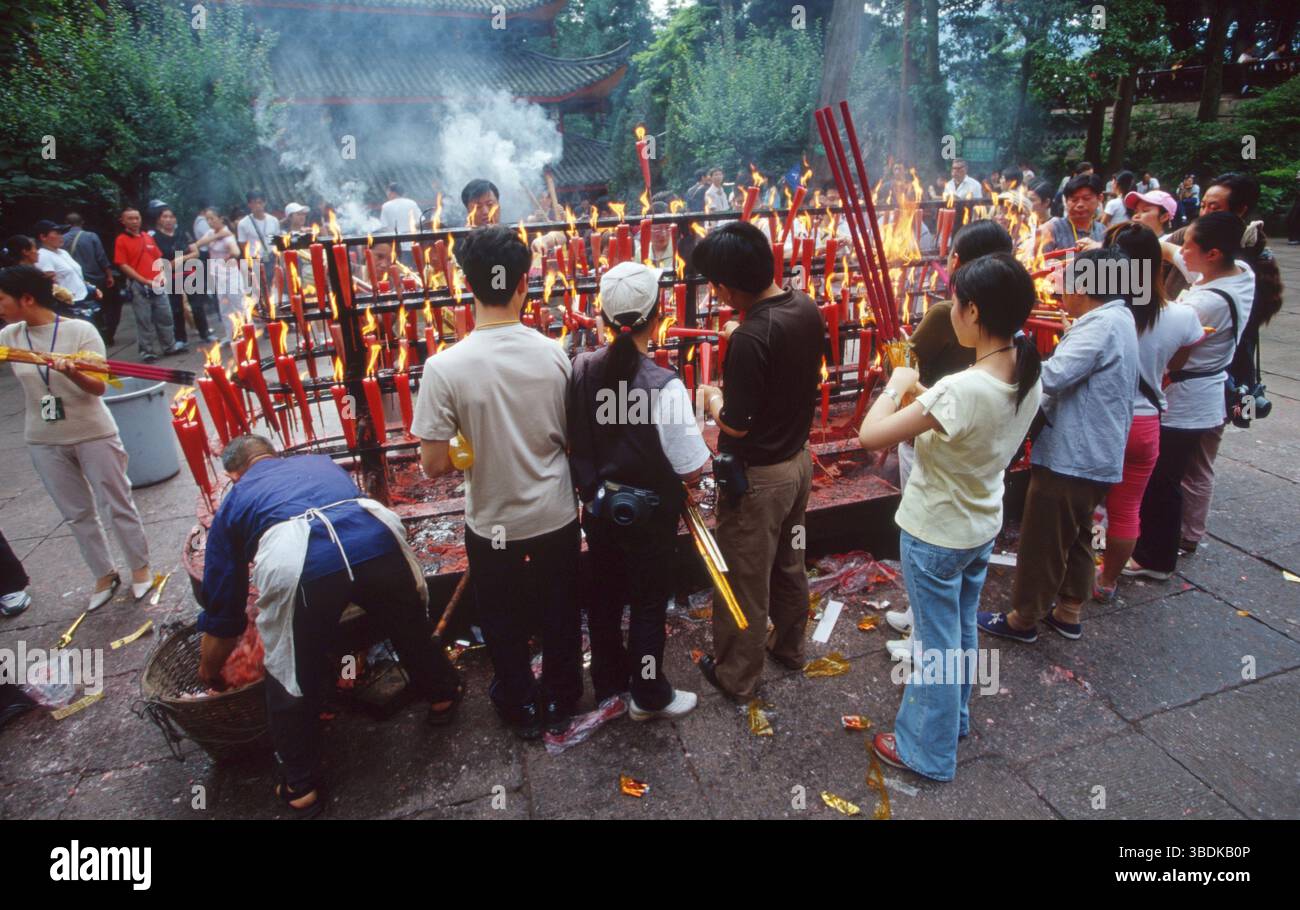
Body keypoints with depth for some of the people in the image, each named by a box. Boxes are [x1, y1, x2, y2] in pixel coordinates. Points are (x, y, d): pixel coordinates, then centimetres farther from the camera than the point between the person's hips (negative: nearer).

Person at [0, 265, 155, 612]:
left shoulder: (81, 330, -12)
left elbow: (99, 387, -17)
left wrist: (71, 373, -34)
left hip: (93, 434, -4)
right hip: (44, 442, 5)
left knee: (117, 506, 5)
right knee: (77, 514, 12)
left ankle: (140, 568, 22)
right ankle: (104, 575, 26)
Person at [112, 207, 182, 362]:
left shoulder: (148, 237, 11)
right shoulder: (121, 240, -5)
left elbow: (158, 259, 16)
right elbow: (123, 265, -10)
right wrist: (145, 281, -16)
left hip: (157, 285, 5)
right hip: (138, 286, -5)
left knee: (165, 316, 11)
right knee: (144, 320, 0)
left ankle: (169, 346, 23)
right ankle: (146, 351, 8)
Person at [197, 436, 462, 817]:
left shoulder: (234, 501, 31)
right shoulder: (320, 461, 38)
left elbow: (221, 608, 34)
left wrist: (210, 673, 50)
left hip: (295, 562, -2)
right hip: (377, 535, 3)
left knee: (292, 679, 22)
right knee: (411, 625, 29)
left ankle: (300, 788, 39)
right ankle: (442, 696, 53)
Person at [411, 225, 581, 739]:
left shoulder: (445, 368, -21)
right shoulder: (554, 353, -13)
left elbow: (434, 465, -16)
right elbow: (573, 439, -4)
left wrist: (476, 454, 3)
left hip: (493, 522, -2)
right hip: (556, 515, 2)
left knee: (504, 622, 22)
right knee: (560, 614, 22)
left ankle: (520, 709, 42)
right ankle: (561, 702, 42)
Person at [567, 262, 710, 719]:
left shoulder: (581, 369, -10)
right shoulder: (664, 385, -25)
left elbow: (573, 438, 0)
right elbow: (693, 469, -21)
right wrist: (707, 427, -2)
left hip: (597, 506, 5)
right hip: (648, 514, -5)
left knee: (605, 595, 22)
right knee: (649, 603, 15)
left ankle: (607, 679, 44)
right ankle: (649, 696, 34)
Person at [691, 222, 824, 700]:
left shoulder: (750, 338, -30)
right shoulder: (806, 307, -5)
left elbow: (736, 425, -23)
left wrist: (711, 400, -5)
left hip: (757, 476, -8)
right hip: (798, 459, 8)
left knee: (746, 580, 11)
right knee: (789, 562, 26)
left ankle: (736, 675, 31)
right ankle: (789, 646, 47)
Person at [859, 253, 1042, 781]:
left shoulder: (962, 390, -33)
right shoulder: (1029, 377, -7)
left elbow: (870, 435, -30)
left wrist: (897, 385, -14)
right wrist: (921, 398, -1)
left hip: (935, 535, -8)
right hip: (983, 526, 8)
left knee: (936, 643, 11)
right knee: (961, 632, 26)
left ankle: (928, 751, 32)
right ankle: (953, 717, 49)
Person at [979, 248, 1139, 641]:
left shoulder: (1100, 325, -20)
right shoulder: (1119, 320, 12)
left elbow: (1051, 377, -29)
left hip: (1070, 457, -10)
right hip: (1097, 455, 10)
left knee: (1042, 541, 3)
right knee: (1076, 537, 20)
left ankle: (1023, 618, 16)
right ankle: (1068, 612, 33)